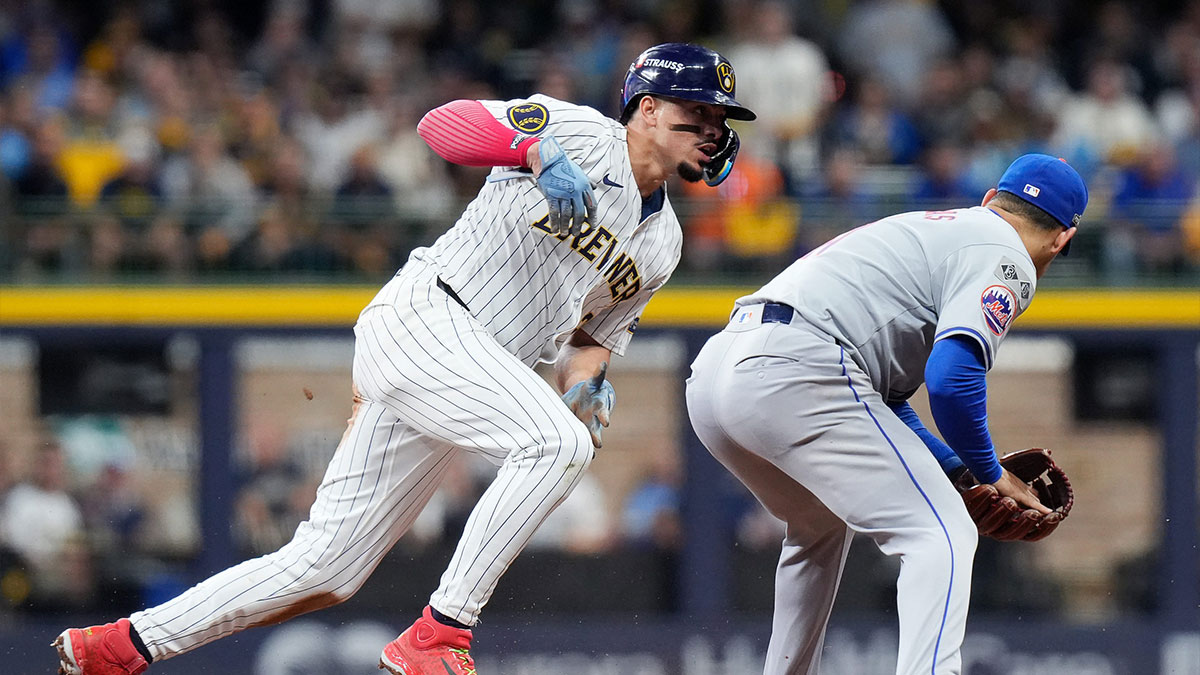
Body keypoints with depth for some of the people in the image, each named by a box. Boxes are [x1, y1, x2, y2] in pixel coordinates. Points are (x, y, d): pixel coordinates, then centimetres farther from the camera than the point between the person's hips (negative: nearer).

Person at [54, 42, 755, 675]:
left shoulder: (661, 244, 19)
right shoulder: (580, 133, -3)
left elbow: (592, 334, 22)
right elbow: (441, 123, -14)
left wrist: (585, 381, -1)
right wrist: (539, 151, -31)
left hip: (464, 382, 8)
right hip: (422, 318, -8)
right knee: (556, 441, -29)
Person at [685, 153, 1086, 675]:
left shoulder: (926, 227, 33)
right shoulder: (1005, 258, 5)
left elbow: (877, 395, 34)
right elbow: (951, 378, -13)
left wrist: (957, 469, 30)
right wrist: (990, 474, 2)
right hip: (794, 372, -9)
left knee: (822, 524, 34)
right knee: (940, 535, -10)